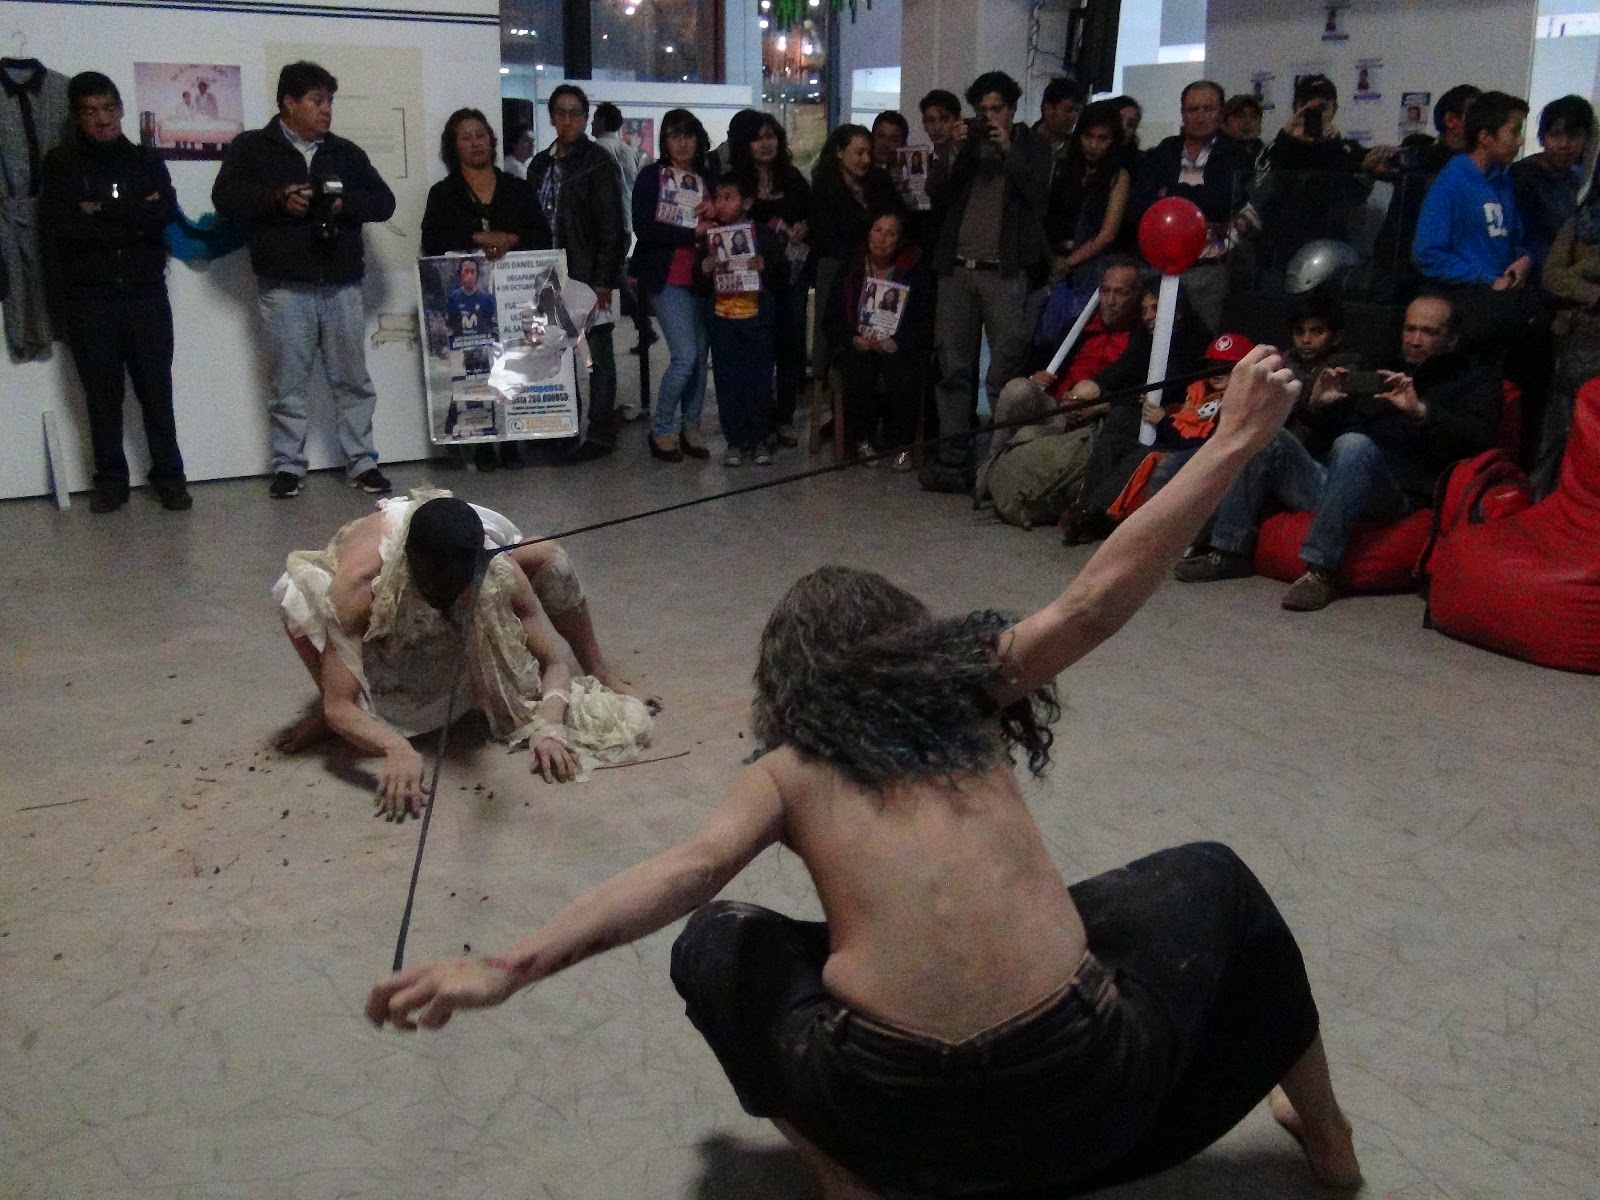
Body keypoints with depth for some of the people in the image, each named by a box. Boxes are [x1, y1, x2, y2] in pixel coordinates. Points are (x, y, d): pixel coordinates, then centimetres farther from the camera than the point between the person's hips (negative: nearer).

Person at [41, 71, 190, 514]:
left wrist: (103, 211, -11)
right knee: (102, 393, 4)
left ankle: (169, 475, 11)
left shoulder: (147, 161, 10)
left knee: (156, 390, 1)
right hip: (87, 299, -1)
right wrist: (133, 220, -9)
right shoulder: (60, 164, 5)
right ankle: (110, 478, 14)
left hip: (146, 295, 1)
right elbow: (55, 227, -8)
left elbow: (166, 215, -6)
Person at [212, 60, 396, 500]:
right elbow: (225, 197, -4)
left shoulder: (346, 152, 15)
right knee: (289, 383, 2)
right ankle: (288, 465, 11)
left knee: (353, 379, 5)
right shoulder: (251, 148, 6)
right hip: (285, 287, -3)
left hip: (342, 285, 3)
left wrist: (343, 204, -10)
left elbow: (384, 202, 8)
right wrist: (277, 199, -18)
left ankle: (361, 462, 14)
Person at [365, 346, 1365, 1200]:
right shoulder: (970, 694, 8)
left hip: (901, 1116, -1)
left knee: (713, 948, 26)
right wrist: (1235, 443, 6)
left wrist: (510, 968, -18)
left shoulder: (790, 770, 5)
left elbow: (689, 870, -11)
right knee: (1214, 880, 30)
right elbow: (1100, 598, 2)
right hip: (1087, 1089, 2)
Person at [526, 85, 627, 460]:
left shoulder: (599, 164, -5)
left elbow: (611, 228, -10)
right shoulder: (540, 165, 14)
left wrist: (603, 281, -15)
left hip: (589, 276, -6)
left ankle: (600, 434, 6)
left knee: (597, 355, 0)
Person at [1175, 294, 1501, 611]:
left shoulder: (1474, 381, 14)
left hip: (1399, 496, -6)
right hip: (1331, 487, 6)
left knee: (1354, 444, -35)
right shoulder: (1379, 374, 29)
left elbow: (1479, 436, -8)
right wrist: (1316, 404, 8)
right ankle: (1228, 553, -16)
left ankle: (1320, 572, -39)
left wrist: (1421, 411, -22)